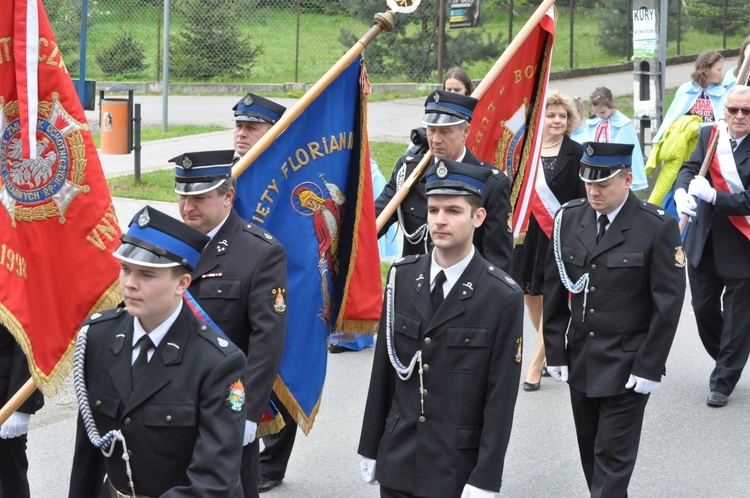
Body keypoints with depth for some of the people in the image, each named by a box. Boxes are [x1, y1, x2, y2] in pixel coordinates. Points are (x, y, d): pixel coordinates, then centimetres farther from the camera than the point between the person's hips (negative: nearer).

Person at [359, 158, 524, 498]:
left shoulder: (503, 297, -9)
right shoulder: (402, 277, 4)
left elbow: (501, 397, -10)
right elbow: (383, 370, 8)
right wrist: (370, 448, 8)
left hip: (457, 469, -4)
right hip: (397, 461, 4)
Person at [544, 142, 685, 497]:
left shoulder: (659, 227, -11)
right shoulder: (568, 219, 2)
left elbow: (668, 304, -11)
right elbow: (554, 293, 7)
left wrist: (649, 367, -13)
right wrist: (555, 352, 4)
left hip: (627, 369, -5)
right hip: (579, 362, 5)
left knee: (613, 456, -4)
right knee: (590, 450, 13)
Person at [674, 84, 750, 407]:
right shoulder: (709, 135, 1)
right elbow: (690, 168, -5)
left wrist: (712, 196, -29)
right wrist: (681, 192, -26)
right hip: (705, 242, 5)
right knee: (703, 307, 16)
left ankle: (723, 382, 20)